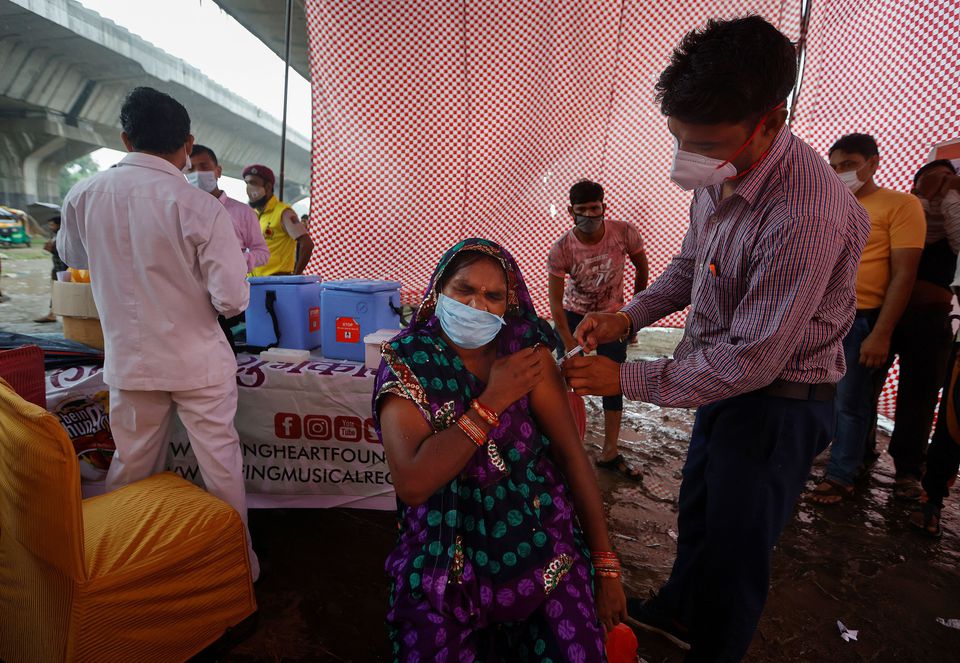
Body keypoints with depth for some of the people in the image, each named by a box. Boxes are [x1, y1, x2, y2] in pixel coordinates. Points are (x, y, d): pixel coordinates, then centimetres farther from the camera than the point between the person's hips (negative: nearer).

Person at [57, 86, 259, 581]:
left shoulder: (83, 197, -4)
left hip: (128, 362, 4)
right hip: (198, 363, -4)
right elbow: (232, 300, -19)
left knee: (131, 466, 21)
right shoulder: (201, 208, -19)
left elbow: (72, 255, 17)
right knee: (220, 464, 11)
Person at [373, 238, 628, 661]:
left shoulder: (527, 351, -5)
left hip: (544, 546, 2)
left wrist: (605, 565, -3)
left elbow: (572, 453, -4)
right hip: (447, 563, -1)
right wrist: (494, 400, -20)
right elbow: (411, 483, -22)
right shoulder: (405, 364, -10)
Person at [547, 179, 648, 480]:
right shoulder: (561, 249, -24)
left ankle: (610, 452, 15)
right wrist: (570, 345, -22)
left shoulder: (624, 233, -21)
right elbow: (555, 302, -19)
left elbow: (642, 269, -2)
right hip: (573, 316, -1)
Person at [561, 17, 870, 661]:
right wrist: (629, 316, -4)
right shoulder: (720, 173, -6)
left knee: (737, 544, 10)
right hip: (723, 379, 9)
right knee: (697, 509, 26)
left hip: (779, 400, -8)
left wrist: (626, 377, -23)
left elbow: (752, 360, -29)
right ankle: (678, 609, 54)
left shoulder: (808, 213, -32)